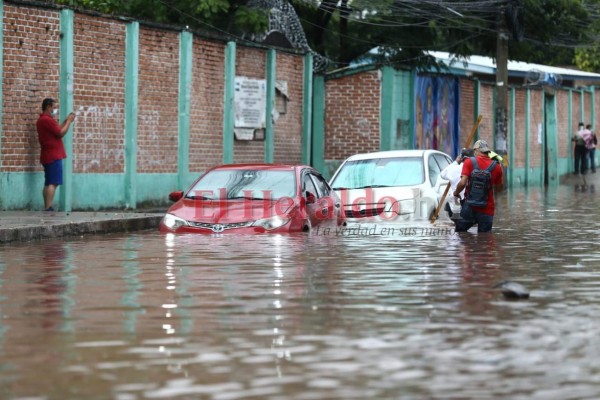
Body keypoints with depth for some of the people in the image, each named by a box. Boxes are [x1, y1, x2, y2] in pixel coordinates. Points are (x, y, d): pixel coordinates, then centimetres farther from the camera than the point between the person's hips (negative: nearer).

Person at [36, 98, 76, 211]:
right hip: (53, 156, -11)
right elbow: (61, 133, -16)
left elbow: (57, 130, 22)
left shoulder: (43, 120, 18)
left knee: (48, 183, 8)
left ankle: (47, 208, 6)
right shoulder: (47, 120, -15)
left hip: (48, 156, 11)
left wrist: (66, 121, 14)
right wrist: (69, 121, -4)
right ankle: (48, 209, -18)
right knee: (53, 183, -13)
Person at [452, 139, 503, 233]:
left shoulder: (469, 162, -5)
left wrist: (456, 192, 4)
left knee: (460, 232, 13)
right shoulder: (496, 166, 1)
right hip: (487, 210, 1)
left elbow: (463, 183, -14)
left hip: (470, 207, -1)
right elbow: (499, 189, 11)